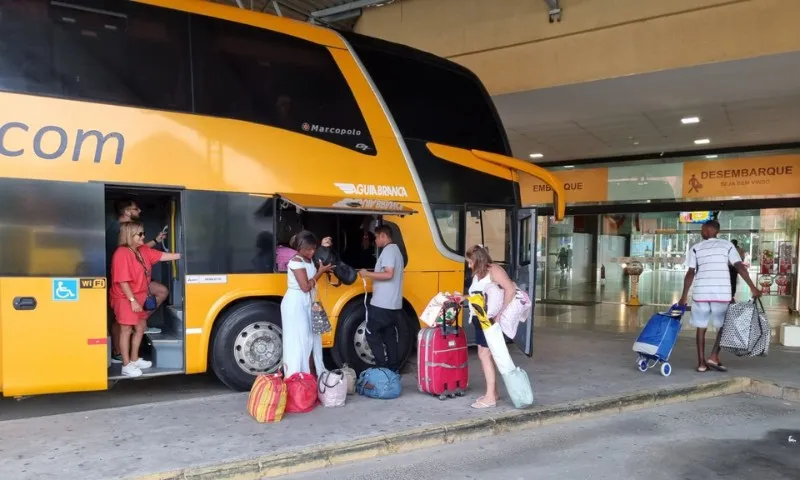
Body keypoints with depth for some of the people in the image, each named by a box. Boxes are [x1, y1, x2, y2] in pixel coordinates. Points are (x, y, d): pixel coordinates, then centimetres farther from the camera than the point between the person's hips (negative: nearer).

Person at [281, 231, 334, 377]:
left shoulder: (309, 260, 8)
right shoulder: (296, 262, -18)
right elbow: (305, 286, -21)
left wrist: (324, 270, -4)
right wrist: (320, 272, -15)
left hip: (307, 303, 9)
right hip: (296, 304, -9)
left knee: (312, 337, 12)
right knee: (299, 340, -6)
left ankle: (316, 372, 22)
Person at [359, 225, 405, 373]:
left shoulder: (388, 250, -11)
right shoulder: (396, 250, 20)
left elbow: (388, 274, -23)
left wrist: (367, 274, -16)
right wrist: (372, 275, 19)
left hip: (382, 304, -10)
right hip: (393, 304, 10)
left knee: (372, 334, -3)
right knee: (390, 335, 12)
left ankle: (383, 368, -4)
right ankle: (393, 368, 14)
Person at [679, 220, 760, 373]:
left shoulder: (696, 248, 7)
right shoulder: (727, 245, 8)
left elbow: (690, 273, -1)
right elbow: (740, 267, -3)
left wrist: (684, 296, 1)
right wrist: (753, 287, -1)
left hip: (701, 292, 0)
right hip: (722, 293, 0)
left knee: (701, 327, 10)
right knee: (723, 326, 16)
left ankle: (701, 362, 9)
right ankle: (714, 357, 4)